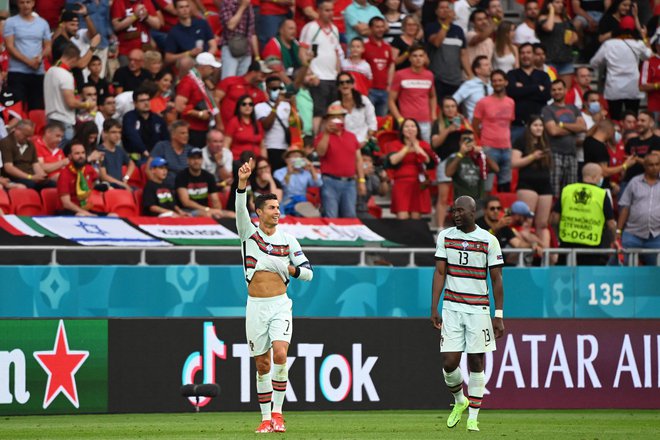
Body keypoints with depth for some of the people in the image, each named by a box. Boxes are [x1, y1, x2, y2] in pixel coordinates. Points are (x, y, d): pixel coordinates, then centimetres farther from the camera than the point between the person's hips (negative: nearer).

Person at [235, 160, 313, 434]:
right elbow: (240, 210, -18)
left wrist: (286, 268, -9)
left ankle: (277, 412, -10)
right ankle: (266, 418, 13)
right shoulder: (249, 233, 2)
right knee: (262, 364, 4)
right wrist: (242, 184, -34)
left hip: (280, 305, 0)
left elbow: (308, 273, 9)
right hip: (255, 306, 0)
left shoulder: (288, 240, 6)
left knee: (280, 353, -20)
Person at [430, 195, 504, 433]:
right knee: (449, 362, -5)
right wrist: (434, 309, -2)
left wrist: (499, 316, -3)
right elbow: (439, 273, 5)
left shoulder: (489, 241, -3)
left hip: (478, 309, -2)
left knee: (476, 363, 0)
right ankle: (459, 401, 24)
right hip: (452, 307, 2)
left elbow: (496, 280, 1)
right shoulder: (445, 237, 5)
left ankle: (473, 417, 8)